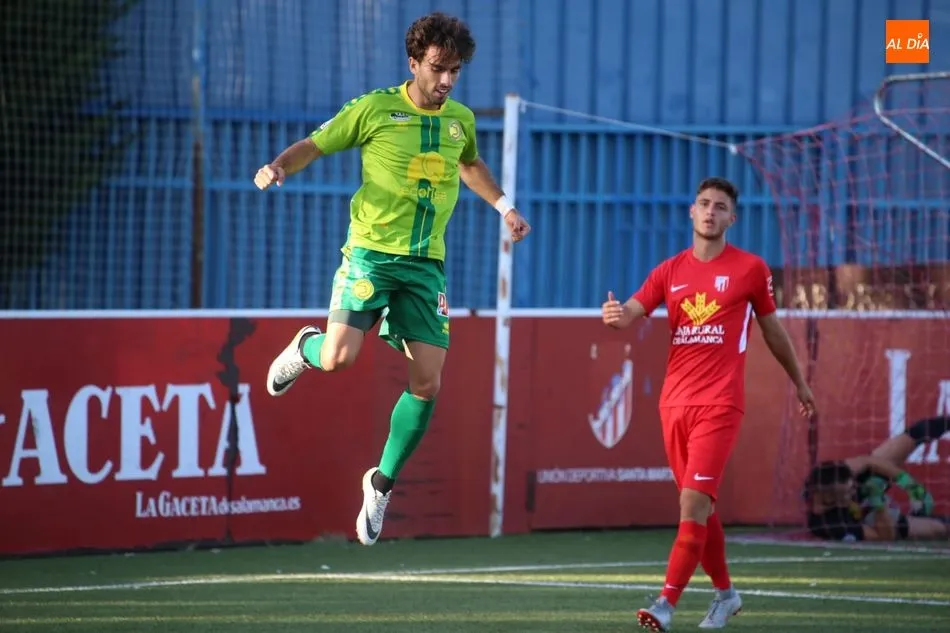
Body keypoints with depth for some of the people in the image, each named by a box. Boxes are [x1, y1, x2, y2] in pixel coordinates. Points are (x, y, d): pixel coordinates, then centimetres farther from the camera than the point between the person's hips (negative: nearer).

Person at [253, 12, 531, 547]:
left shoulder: (461, 120, 11)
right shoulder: (375, 109, -4)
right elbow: (314, 146, 1)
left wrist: (505, 206, 29)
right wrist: (279, 166, -18)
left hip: (427, 263, 4)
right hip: (371, 252, -4)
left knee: (428, 383, -5)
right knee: (338, 359, -20)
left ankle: (383, 482, 14)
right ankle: (305, 347, 19)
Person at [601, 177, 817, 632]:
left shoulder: (750, 269, 3)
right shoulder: (670, 271, 10)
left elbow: (772, 330, 14)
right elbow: (632, 312, -2)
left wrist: (799, 382, 23)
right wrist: (615, 315, -27)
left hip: (719, 403, -5)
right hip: (674, 402, 5)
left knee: (694, 501, -16)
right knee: (700, 505, 14)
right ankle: (724, 593, 30)